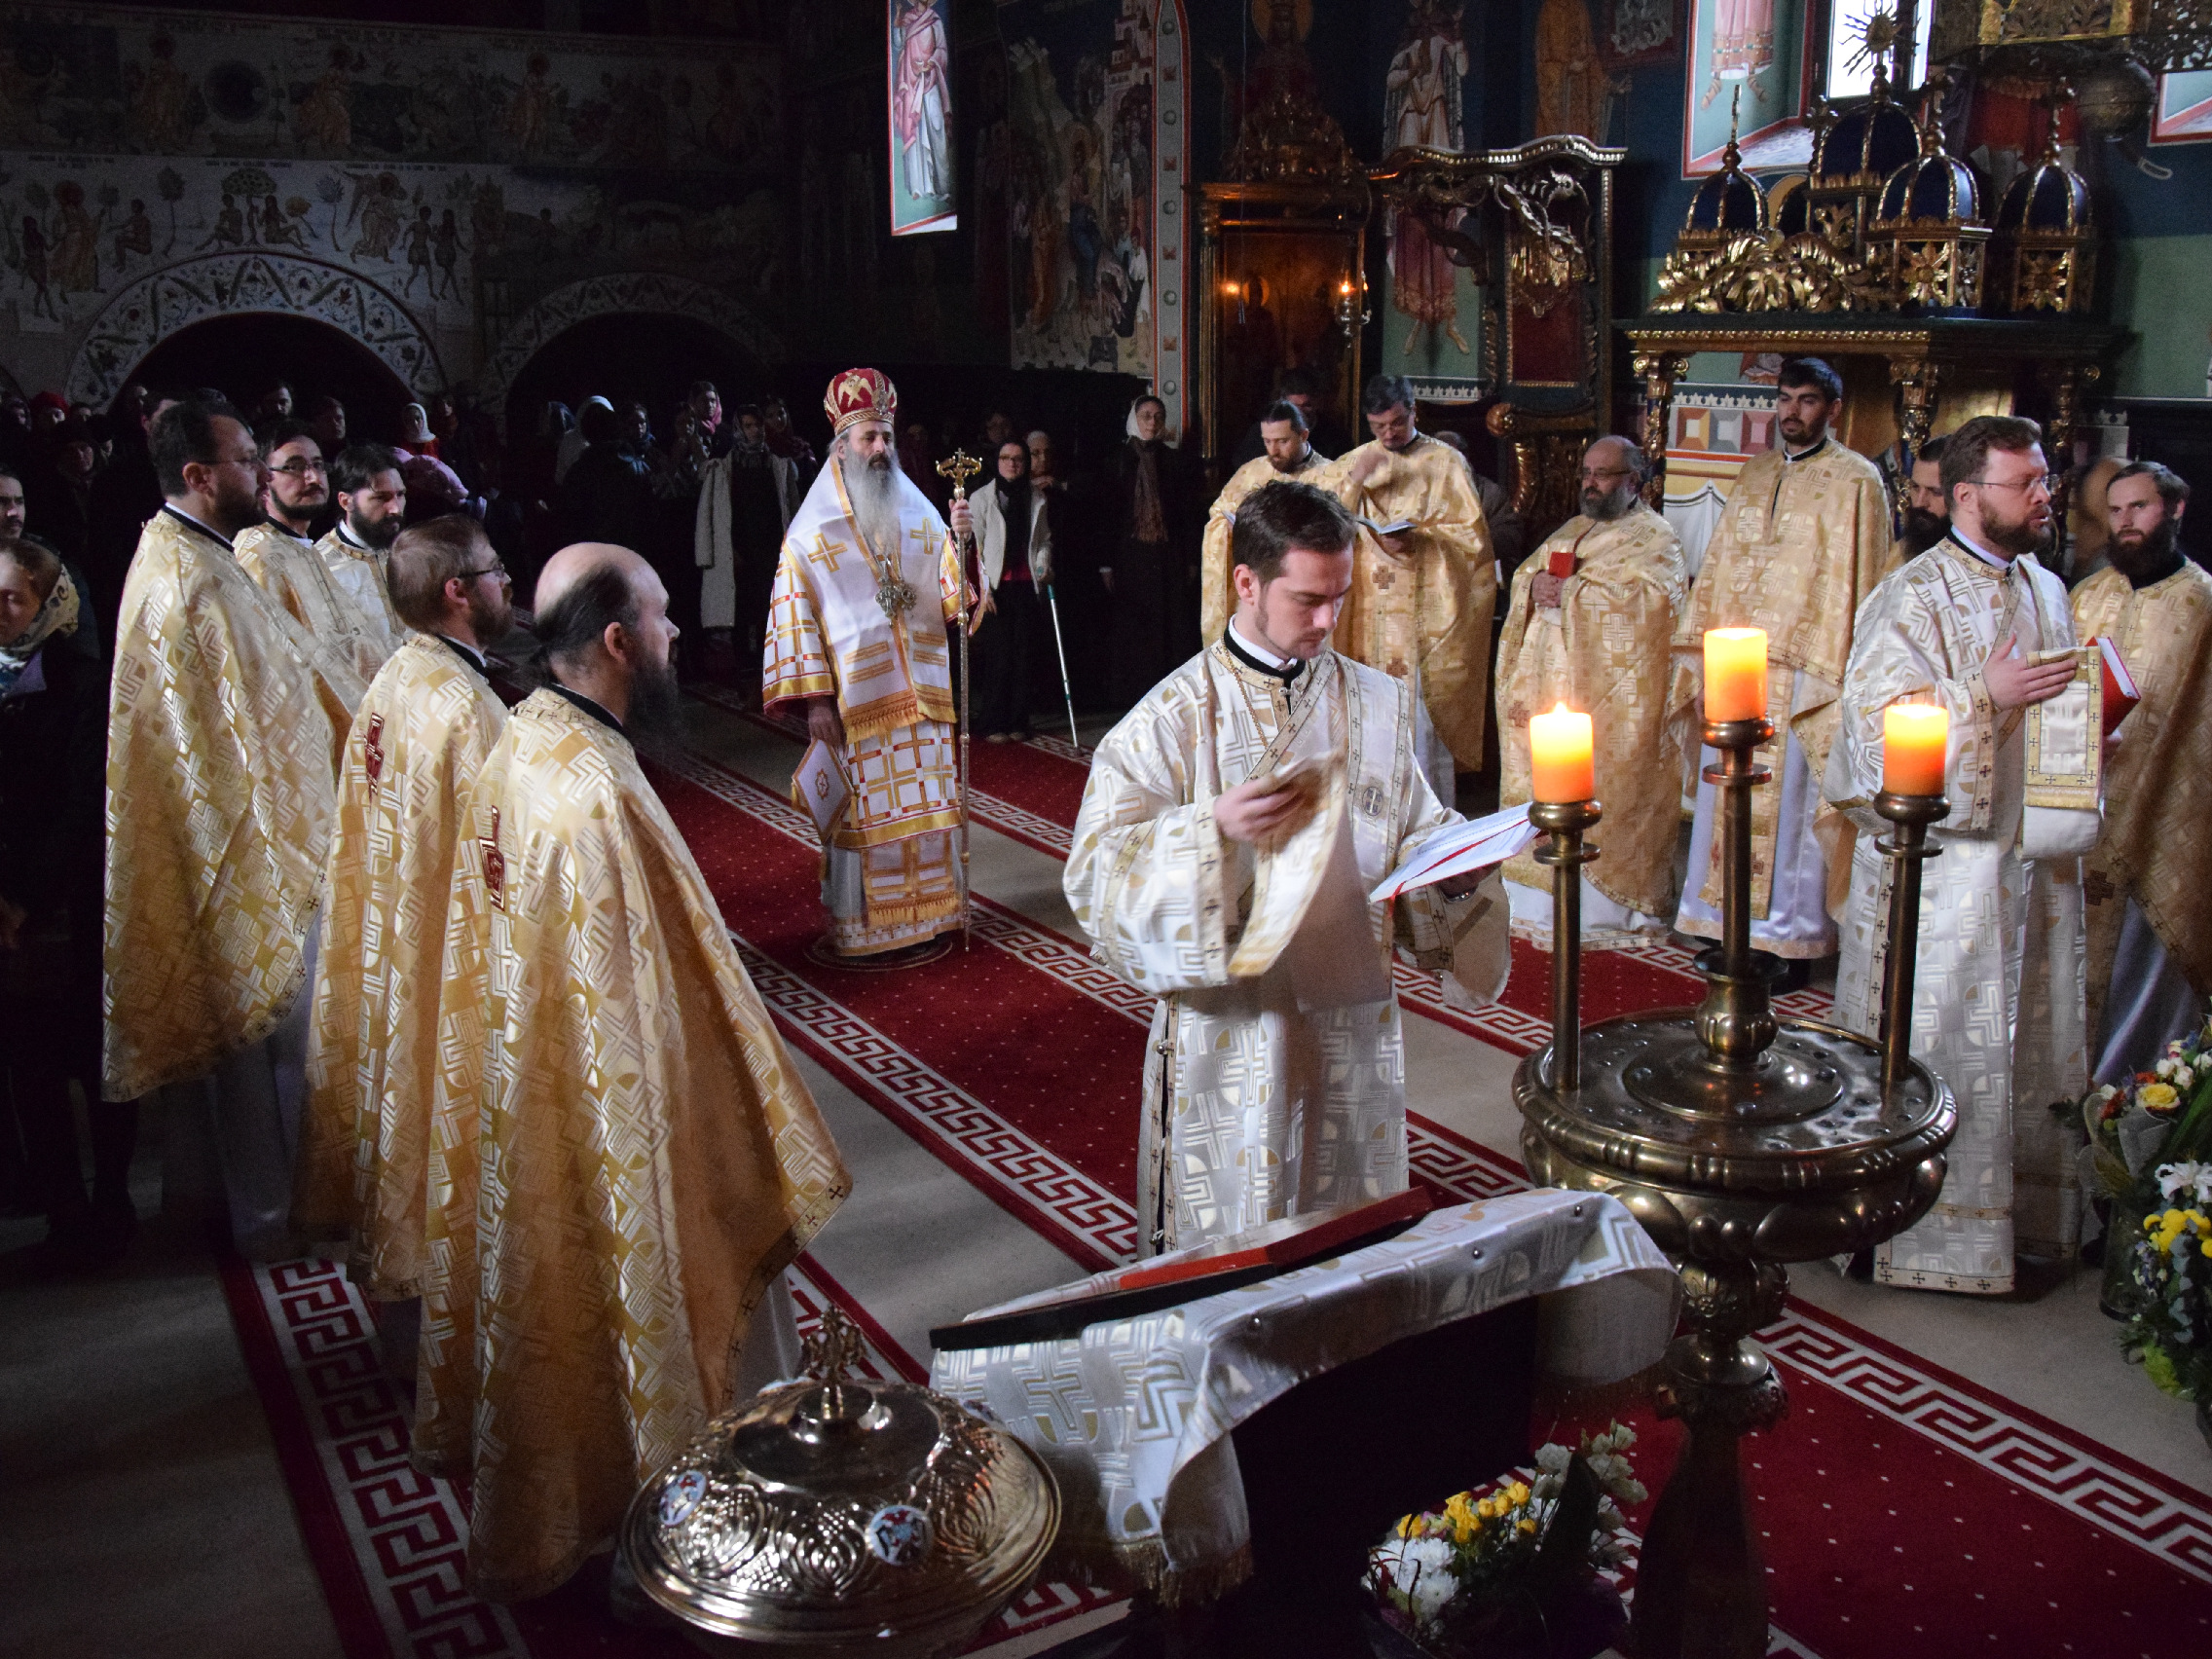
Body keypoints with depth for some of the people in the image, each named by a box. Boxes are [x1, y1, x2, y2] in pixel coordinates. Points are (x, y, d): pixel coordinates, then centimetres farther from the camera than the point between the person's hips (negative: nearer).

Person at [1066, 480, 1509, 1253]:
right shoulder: (1173, 715, -7)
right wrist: (1211, 829, -27)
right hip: (1227, 1034, -3)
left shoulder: (1377, 703, 5)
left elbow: (1415, 831, 13)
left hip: (1352, 1026, 4)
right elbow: (1096, 869, -12)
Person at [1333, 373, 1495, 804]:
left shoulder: (1446, 463, 1)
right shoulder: (1353, 463, 10)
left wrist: (1419, 539, -17)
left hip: (1426, 609, -3)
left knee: (1424, 706, -4)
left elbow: (1473, 535, -3)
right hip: (1369, 609, 3)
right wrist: (1356, 481, -14)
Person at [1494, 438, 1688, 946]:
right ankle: (1537, 894, 17)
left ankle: (1605, 907, 2)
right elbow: (1525, 574, 19)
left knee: (1603, 797, -6)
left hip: (1612, 694, -7)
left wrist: (1568, 593, -18)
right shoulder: (1572, 530, 21)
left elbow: (1647, 598, -19)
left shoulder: (1656, 539, -3)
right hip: (1550, 684, 7)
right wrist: (1536, 584, -6)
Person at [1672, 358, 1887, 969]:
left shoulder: (1855, 482, -4)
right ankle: (1733, 926, 20)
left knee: (1791, 805, -1)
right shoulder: (1754, 475, 15)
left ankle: (1792, 935, 10)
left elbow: (1855, 588, -9)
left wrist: (1836, 684, -15)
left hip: (1800, 676, -6)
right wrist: (1699, 664, 8)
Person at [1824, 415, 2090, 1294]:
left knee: (2032, 1039, 13)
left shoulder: (2045, 590, 14)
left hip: (2035, 853, 8)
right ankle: (1924, 1228, 9)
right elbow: (1873, 723, -18)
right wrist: (1987, 693, -25)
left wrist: (2090, 721, 3)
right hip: (1940, 859, -8)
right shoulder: (1913, 597, -10)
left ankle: (2022, 1209, 26)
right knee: (1936, 1042, -2)